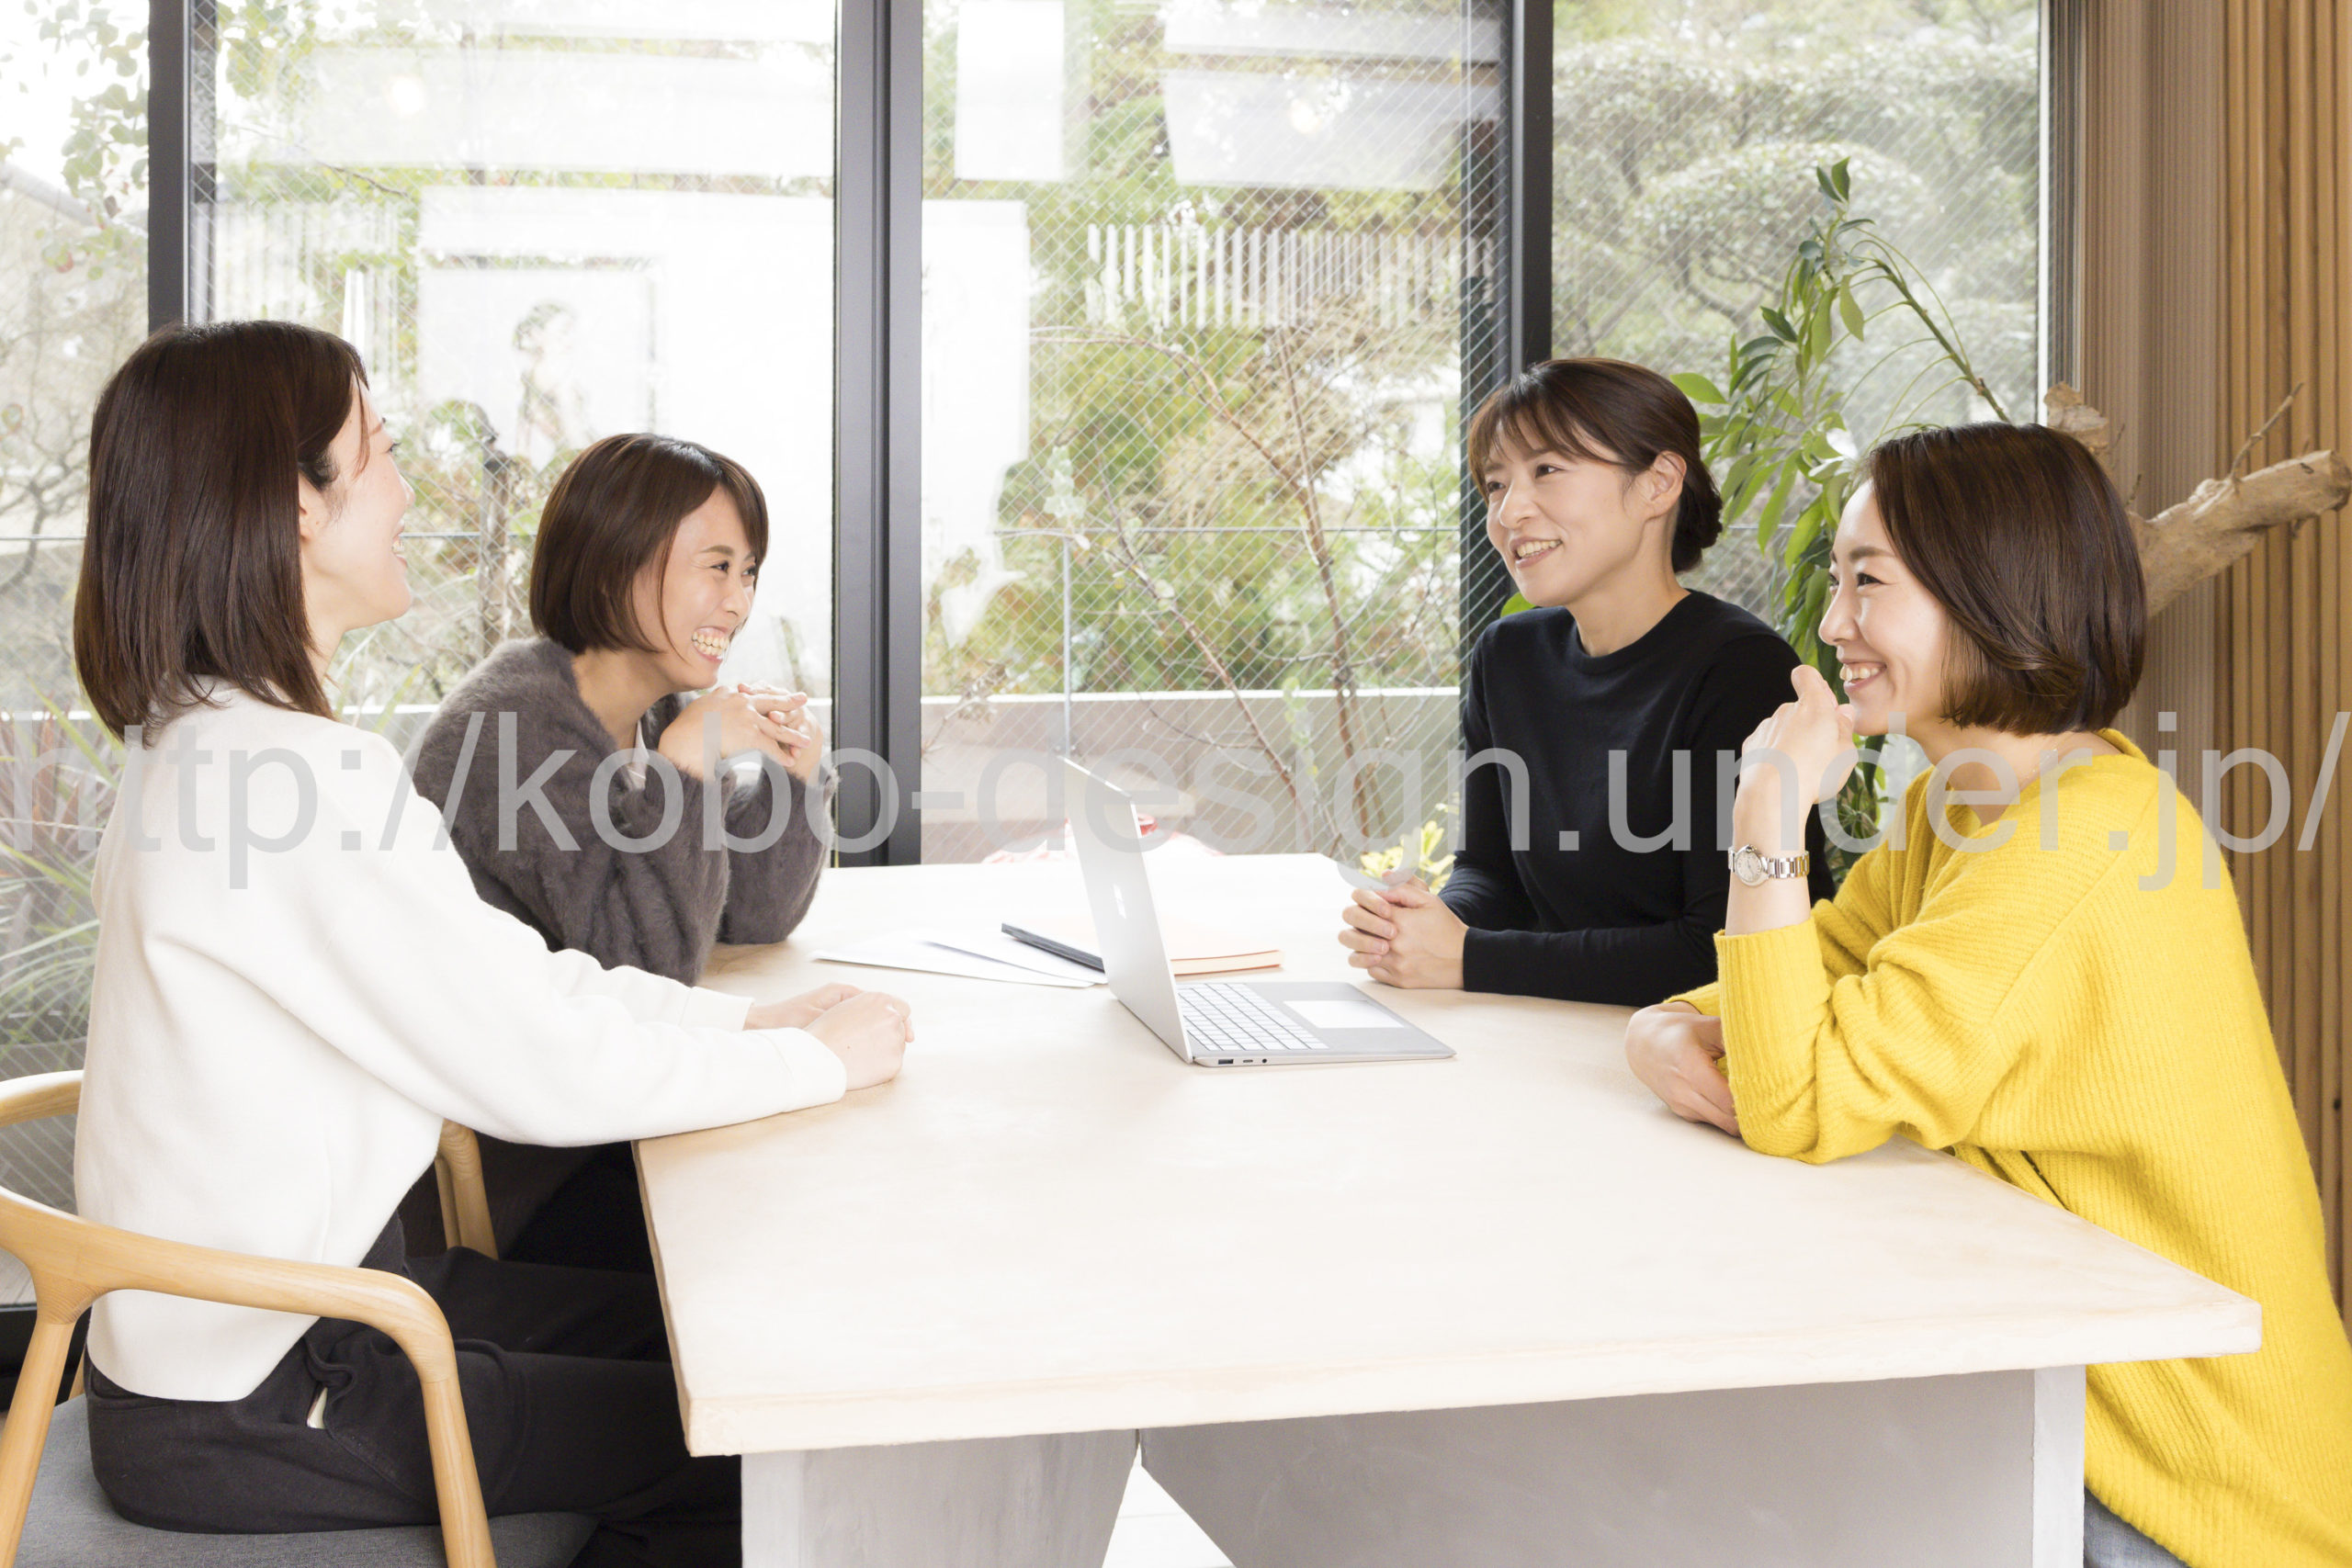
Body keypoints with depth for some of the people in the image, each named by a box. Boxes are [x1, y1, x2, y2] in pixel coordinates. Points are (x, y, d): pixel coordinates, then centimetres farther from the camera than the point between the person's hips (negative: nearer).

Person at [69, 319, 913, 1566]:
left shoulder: (205, 739, 7)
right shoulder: (300, 777, -27)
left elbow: (512, 979, 9)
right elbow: (542, 1072, -23)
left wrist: (746, 1020, 2)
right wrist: (820, 1059, -10)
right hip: (247, 1411, -9)